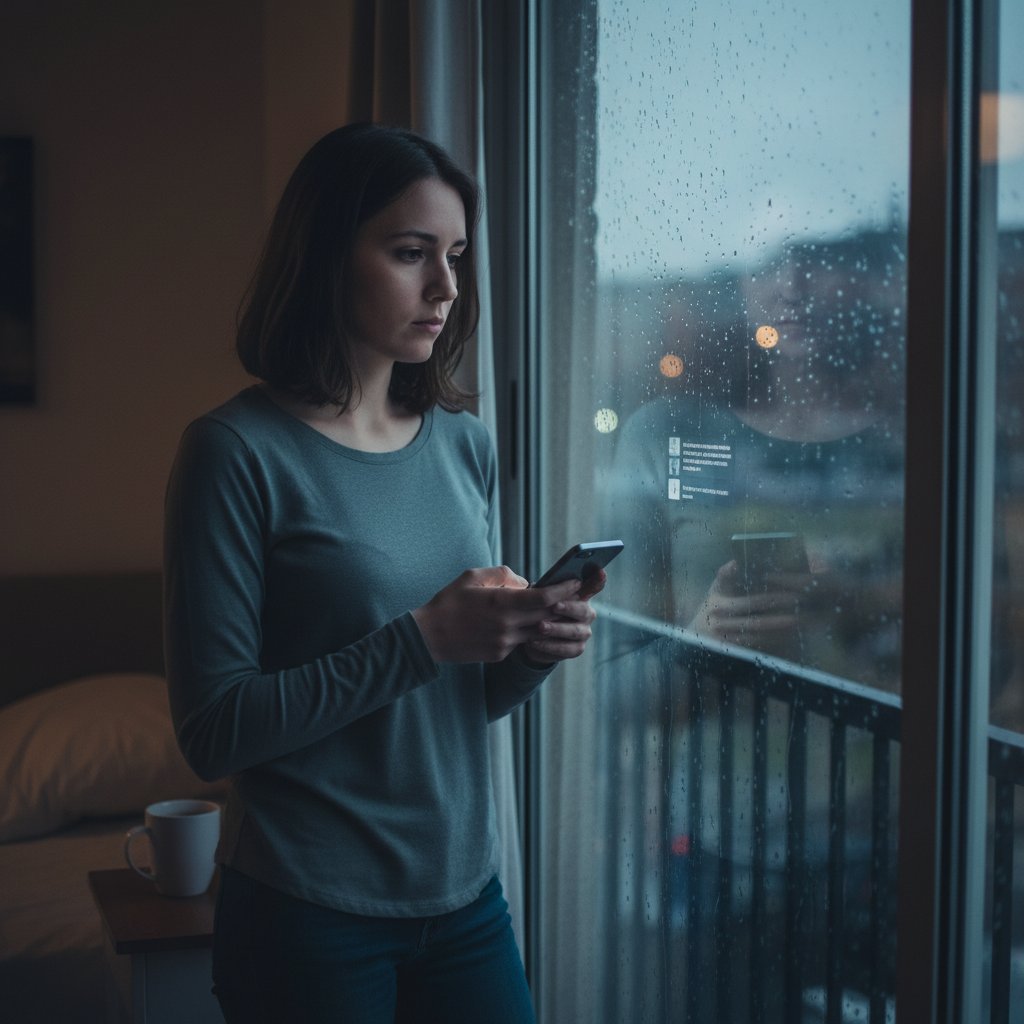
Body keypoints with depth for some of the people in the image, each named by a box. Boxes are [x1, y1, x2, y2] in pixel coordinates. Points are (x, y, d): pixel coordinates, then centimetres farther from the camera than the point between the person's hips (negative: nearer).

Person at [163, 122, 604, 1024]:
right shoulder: (240, 452, -14)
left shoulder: (466, 444, 4)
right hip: (309, 915, -5)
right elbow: (214, 729, -18)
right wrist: (423, 638, -23)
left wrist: (536, 646, -10)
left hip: (467, 895, 5)